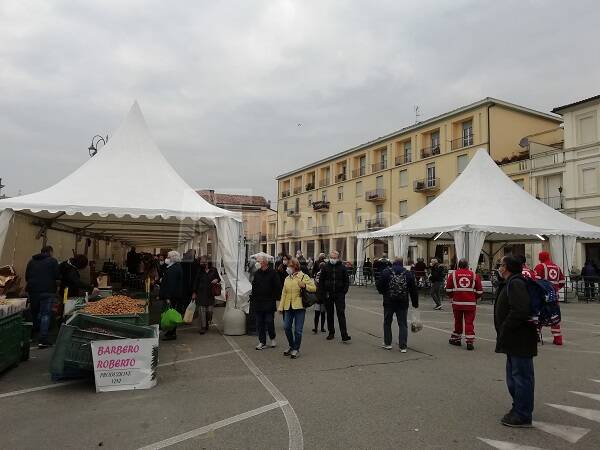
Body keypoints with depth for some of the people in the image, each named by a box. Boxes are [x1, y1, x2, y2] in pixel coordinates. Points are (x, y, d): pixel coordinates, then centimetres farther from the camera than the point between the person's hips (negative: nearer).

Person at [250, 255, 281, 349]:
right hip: (258, 302, 5)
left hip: (269, 303, -5)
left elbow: (278, 287, -7)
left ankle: (272, 338, 23)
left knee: (269, 322, -1)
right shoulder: (257, 273, 9)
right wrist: (252, 298, 8)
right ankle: (262, 342, 18)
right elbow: (254, 287, 14)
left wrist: (275, 298, -11)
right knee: (259, 323, 7)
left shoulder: (272, 273, -7)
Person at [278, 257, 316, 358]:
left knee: (298, 330, -1)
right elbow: (284, 293, 13)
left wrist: (304, 286, -20)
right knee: (287, 327, 4)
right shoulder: (287, 278, 14)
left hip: (299, 306, -5)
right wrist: (281, 307, 8)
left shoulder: (304, 277, -1)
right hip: (288, 307, 5)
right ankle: (291, 346, 25)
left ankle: (296, 349, 15)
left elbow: (314, 288, -3)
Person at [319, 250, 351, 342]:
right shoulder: (325, 267, 3)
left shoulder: (343, 268, 0)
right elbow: (321, 281, 6)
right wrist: (323, 293, -2)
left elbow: (347, 281, 5)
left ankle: (344, 335, -9)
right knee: (329, 314, 11)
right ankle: (331, 333, 23)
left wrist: (344, 291, -5)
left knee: (341, 314, -7)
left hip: (339, 294, -2)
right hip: (328, 295, 2)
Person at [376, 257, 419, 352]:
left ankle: (387, 343, 22)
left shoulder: (386, 272, -2)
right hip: (403, 303, 1)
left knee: (387, 322, 14)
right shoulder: (408, 274, 4)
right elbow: (414, 290, 5)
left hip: (389, 302, -1)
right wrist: (415, 303, 13)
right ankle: (403, 346, 5)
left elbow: (379, 286, -5)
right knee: (403, 324, 7)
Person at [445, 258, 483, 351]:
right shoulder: (474, 275, 3)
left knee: (458, 321, 15)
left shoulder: (453, 274, 0)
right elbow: (480, 291, 5)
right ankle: (470, 342, -2)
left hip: (457, 302, 0)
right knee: (469, 322, 3)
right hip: (470, 303, 0)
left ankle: (456, 339, 28)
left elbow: (448, 289, 1)